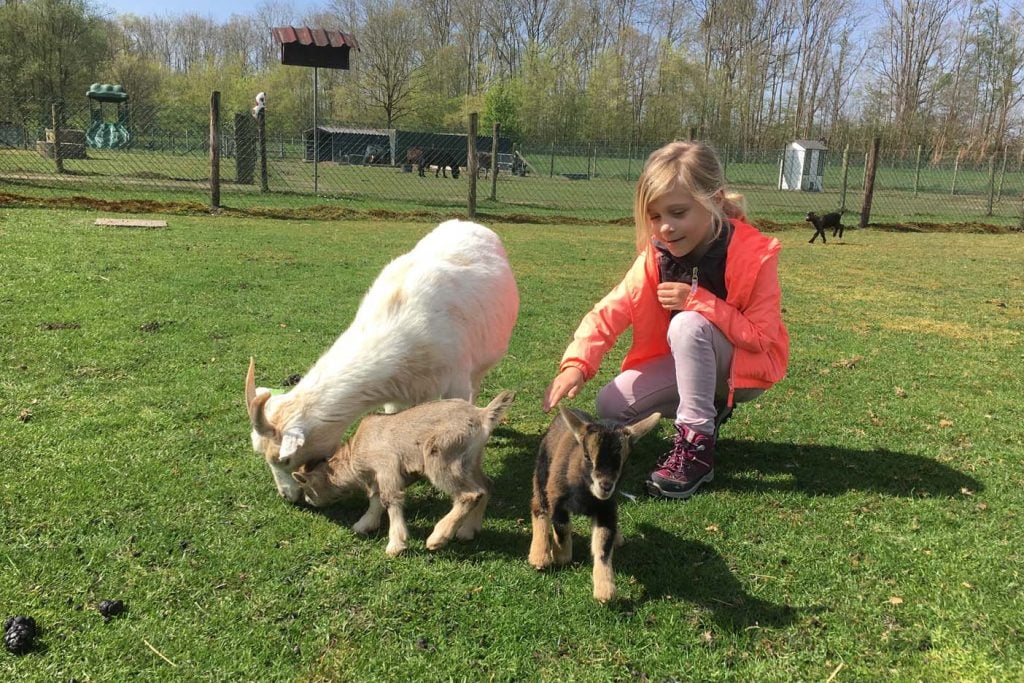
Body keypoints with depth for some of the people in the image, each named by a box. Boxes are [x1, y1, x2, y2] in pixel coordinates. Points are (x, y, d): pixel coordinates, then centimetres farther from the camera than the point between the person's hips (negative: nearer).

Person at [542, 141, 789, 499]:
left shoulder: (754, 255, -26)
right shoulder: (656, 255, -13)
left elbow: (761, 337, -25)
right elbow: (612, 309, -21)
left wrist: (698, 301, -34)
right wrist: (576, 363, -36)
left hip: (746, 365, -5)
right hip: (688, 362, 5)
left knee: (688, 325, -36)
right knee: (611, 405, -12)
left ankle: (697, 445, -25)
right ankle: (711, 410, 7)